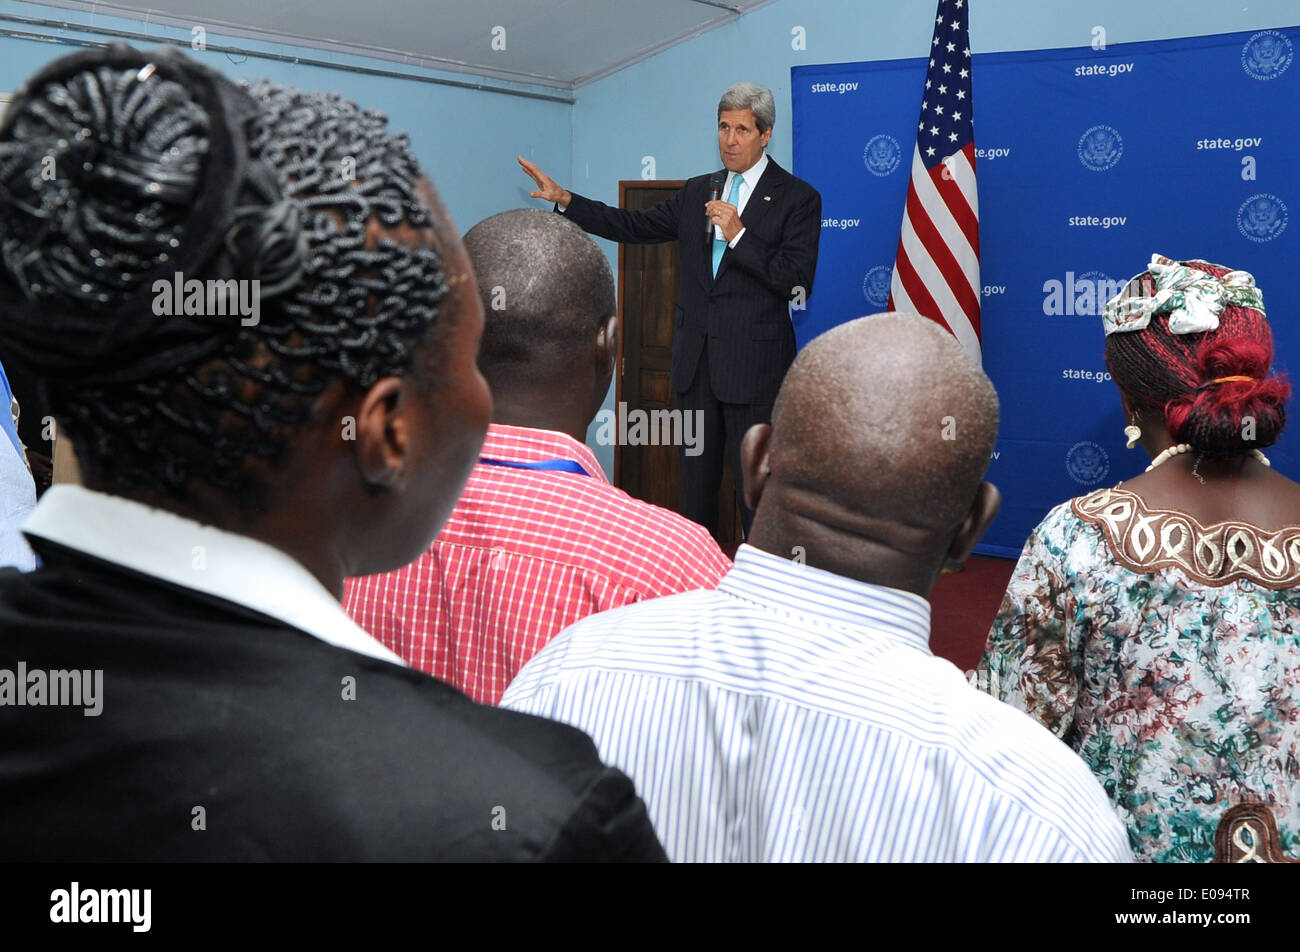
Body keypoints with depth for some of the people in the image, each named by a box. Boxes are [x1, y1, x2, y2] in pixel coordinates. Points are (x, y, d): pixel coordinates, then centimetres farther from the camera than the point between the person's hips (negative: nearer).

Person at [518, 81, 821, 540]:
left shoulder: (797, 197, -4)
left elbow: (797, 282, -13)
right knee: (696, 481, 12)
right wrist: (564, 198, 11)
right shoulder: (697, 192, 14)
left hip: (754, 365, -6)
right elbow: (634, 226, 17)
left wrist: (738, 235, -19)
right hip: (696, 363, 6)